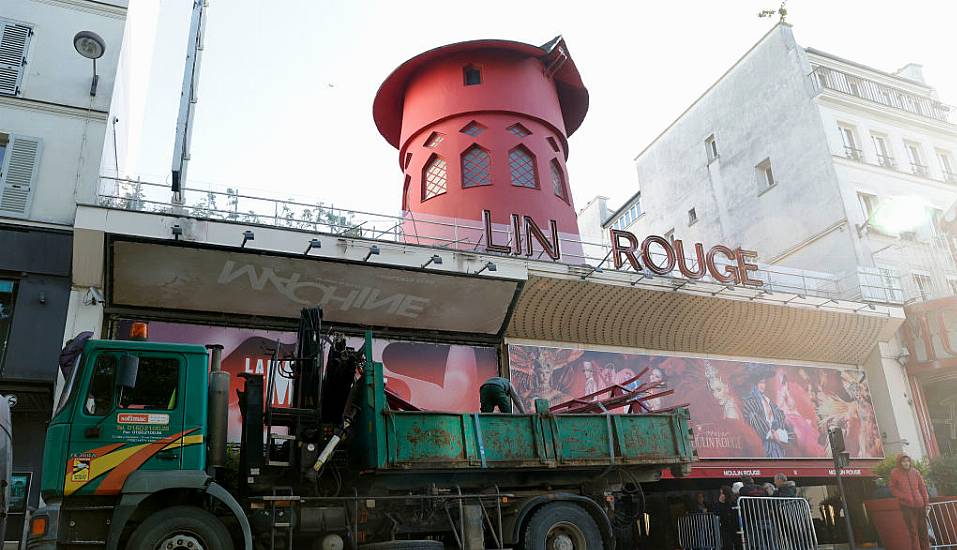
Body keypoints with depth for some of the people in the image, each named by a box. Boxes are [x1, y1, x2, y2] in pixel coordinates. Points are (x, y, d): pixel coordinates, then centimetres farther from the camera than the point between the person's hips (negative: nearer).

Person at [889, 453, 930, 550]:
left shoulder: (915, 472, 6)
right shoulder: (895, 473, -2)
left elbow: (922, 488, 11)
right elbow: (893, 489, 4)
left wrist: (927, 503, 7)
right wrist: (904, 497, -8)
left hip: (920, 504, 3)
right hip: (906, 505, -3)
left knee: (923, 530, 9)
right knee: (913, 531, -5)